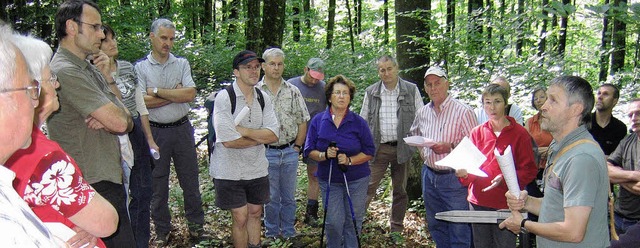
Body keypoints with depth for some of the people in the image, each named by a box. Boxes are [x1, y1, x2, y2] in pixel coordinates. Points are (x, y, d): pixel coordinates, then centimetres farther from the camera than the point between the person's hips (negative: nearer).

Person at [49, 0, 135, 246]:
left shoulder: (89, 67, 13)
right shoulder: (66, 71, -17)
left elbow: (126, 122, 9)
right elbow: (120, 122, -22)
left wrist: (108, 120, -12)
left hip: (108, 177, 9)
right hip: (95, 185, -9)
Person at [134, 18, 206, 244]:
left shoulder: (182, 64, 3)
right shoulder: (140, 67, -2)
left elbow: (190, 94, -13)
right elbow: (143, 102, -15)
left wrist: (157, 91, -14)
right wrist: (176, 94, -13)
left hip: (182, 129, 1)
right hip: (155, 131, -1)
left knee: (190, 179, 10)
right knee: (157, 184, 10)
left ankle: (196, 226, 24)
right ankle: (162, 231, 26)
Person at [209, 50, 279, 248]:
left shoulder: (264, 98, 2)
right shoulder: (224, 98, -15)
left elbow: (274, 135, -7)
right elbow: (228, 141, -23)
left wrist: (245, 131, -19)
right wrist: (261, 137, -11)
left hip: (258, 169, 5)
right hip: (230, 170, -5)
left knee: (255, 214, 17)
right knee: (240, 218, 4)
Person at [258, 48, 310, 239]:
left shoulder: (293, 91, 4)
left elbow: (302, 122, 7)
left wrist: (297, 147, 1)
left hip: (290, 152, 2)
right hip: (267, 152, -2)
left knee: (289, 196, 12)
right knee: (271, 197, 7)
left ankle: (289, 233, 26)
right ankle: (272, 233, 23)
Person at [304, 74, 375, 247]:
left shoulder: (359, 122, -4)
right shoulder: (318, 121, -1)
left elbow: (369, 152, -3)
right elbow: (309, 151, -1)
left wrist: (349, 160, -19)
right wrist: (324, 155, -21)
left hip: (357, 180, 0)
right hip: (329, 180, 0)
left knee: (353, 222, 7)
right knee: (334, 223, -2)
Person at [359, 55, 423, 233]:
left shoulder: (411, 90, 1)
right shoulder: (371, 92, 5)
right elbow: (363, 121, 11)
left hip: (403, 148, 0)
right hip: (378, 148, 0)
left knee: (400, 190, 11)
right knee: (368, 187, -6)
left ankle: (397, 229, 24)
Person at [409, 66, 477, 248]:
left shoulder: (463, 111, -12)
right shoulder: (422, 113, 8)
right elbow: (415, 133, 28)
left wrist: (450, 147, -26)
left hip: (455, 177, -6)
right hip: (430, 176, 7)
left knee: (459, 230, 1)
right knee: (435, 226, 19)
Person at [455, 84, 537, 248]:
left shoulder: (519, 133, -3)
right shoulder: (477, 132, 7)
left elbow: (529, 170, -4)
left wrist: (505, 179, -20)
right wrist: (464, 172, -11)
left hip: (506, 204, -3)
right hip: (478, 202, 3)